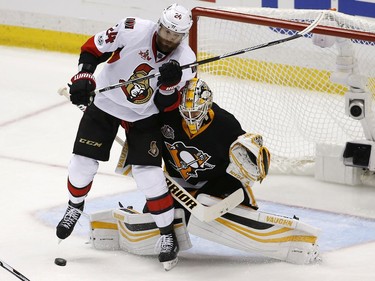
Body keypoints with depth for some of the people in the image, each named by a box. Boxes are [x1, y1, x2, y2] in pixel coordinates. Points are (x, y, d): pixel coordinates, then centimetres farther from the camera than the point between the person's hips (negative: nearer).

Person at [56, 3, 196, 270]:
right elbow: (93, 48, -13)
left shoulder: (185, 60, -18)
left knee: (149, 173, -12)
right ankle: (75, 207, 34)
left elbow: (166, 106, -14)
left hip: (144, 116, 0)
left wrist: (170, 82, -33)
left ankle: (168, 235, 4)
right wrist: (84, 76, -26)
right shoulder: (133, 30, -24)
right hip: (105, 102, 0)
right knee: (83, 162, 1)